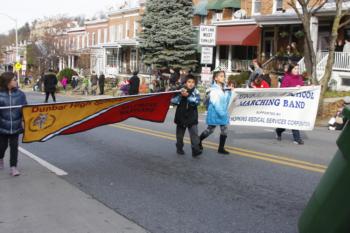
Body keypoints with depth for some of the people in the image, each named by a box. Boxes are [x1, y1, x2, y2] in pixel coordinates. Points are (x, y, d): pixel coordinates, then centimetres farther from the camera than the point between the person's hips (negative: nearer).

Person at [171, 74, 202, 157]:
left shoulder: (195, 91, -3)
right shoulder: (180, 90, -3)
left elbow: (197, 101, -19)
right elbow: (173, 101, -10)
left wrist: (188, 96, -29)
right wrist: (181, 95, -25)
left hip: (192, 117, -1)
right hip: (181, 116, 1)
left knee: (194, 133, -12)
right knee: (180, 134, 15)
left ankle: (196, 150, -14)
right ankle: (179, 148, 32)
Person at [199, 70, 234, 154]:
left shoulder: (225, 88, 7)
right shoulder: (213, 89, -12)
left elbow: (227, 100, 12)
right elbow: (215, 102, -18)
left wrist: (230, 92, -1)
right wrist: (220, 112, -24)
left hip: (224, 112, 6)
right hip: (214, 113, -6)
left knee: (224, 130, 2)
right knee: (210, 130, 4)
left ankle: (221, 148, 12)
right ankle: (198, 141, 27)